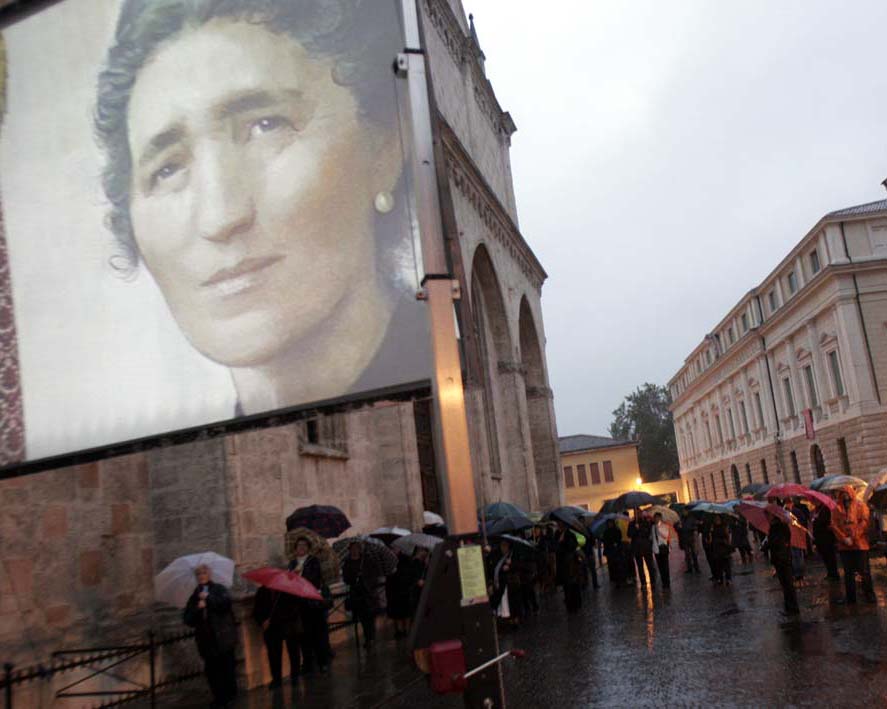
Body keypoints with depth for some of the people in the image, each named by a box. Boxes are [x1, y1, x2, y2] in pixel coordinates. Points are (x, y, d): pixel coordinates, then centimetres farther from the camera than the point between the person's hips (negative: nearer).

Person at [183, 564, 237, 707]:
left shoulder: (219, 589, 4)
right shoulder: (195, 596, 14)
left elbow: (226, 602, -16)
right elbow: (188, 619, 6)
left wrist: (208, 598, -12)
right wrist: (197, 608, -10)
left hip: (223, 636, -3)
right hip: (207, 639, 3)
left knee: (226, 667, -4)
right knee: (211, 669, -1)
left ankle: (230, 695, 10)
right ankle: (219, 697, 11)